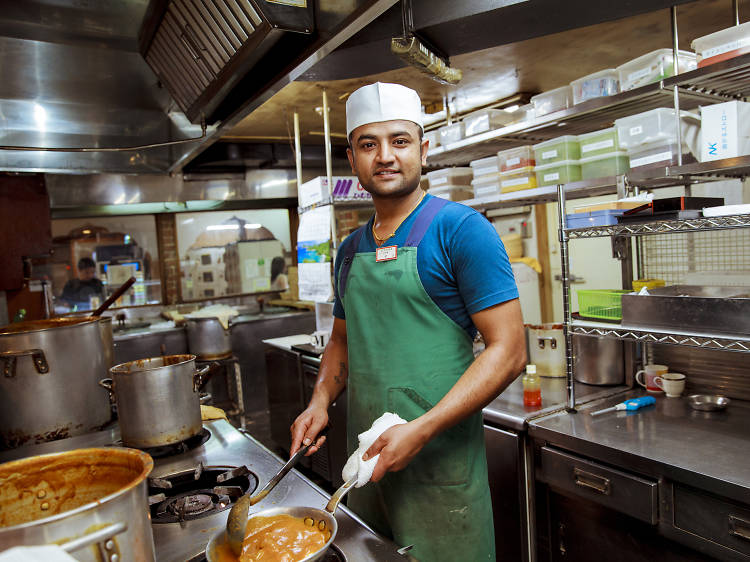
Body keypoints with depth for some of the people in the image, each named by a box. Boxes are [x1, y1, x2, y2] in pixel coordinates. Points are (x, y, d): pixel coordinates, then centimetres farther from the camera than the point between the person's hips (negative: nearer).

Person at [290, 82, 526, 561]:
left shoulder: (460, 230, -13)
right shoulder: (351, 250, 8)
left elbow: (509, 351, -17)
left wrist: (422, 430, -22)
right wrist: (320, 401, 1)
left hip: (440, 463, -6)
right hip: (365, 454, 6)